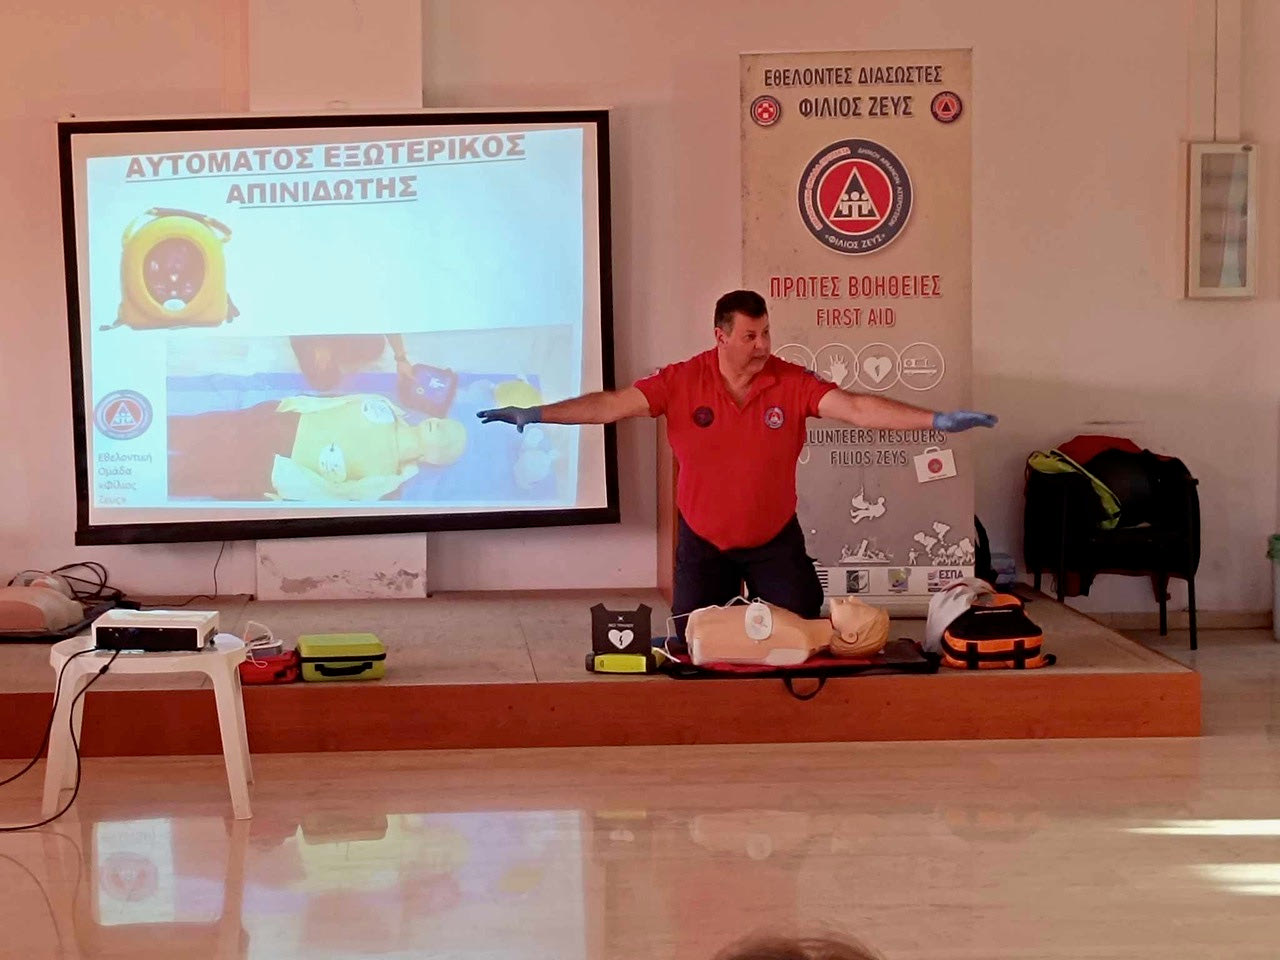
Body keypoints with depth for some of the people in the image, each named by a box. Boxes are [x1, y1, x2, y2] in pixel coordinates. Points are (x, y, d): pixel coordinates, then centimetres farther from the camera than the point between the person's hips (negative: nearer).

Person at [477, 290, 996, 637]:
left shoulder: (793, 383, -16)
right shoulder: (681, 382, -16)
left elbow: (856, 408, -23)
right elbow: (612, 404, -17)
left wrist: (935, 420, -34)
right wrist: (535, 414, -25)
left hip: (775, 541, 0)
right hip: (703, 542, 0)